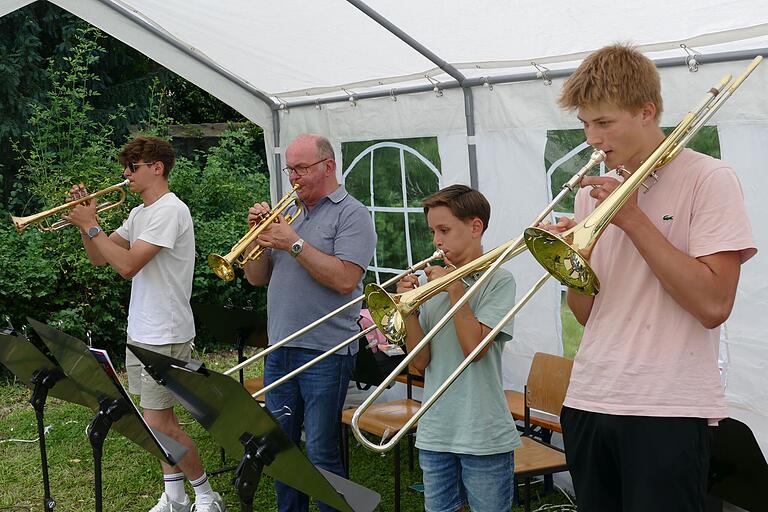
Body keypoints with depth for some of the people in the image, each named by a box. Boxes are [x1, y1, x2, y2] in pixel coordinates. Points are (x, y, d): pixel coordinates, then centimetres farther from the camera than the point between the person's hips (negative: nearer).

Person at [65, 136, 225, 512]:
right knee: (160, 417, 14)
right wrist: (84, 220, 0)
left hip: (164, 336, -9)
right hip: (141, 332, 9)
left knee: (157, 423, -8)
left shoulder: (169, 211, -17)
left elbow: (127, 266, -24)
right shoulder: (140, 214, 12)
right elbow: (100, 258, 15)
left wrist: (91, 225, -15)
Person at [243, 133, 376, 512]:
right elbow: (257, 278, 15)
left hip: (325, 352, -7)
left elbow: (344, 280, -19)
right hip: (280, 350, 7)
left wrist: (294, 243, -17)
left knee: (321, 452, -2)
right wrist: (260, 235, -1)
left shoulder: (351, 215, -5)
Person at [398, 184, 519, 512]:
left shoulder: (498, 281, -6)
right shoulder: (435, 282, 8)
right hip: (435, 433, 5)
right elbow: (420, 362, 5)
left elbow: (474, 347, -18)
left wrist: (455, 289, -13)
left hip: (484, 436, -5)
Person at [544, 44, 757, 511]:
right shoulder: (595, 191, 11)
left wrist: (631, 218, -14)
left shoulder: (709, 179, -7)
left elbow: (713, 306, -17)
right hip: (588, 401, 6)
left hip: (669, 410, -6)